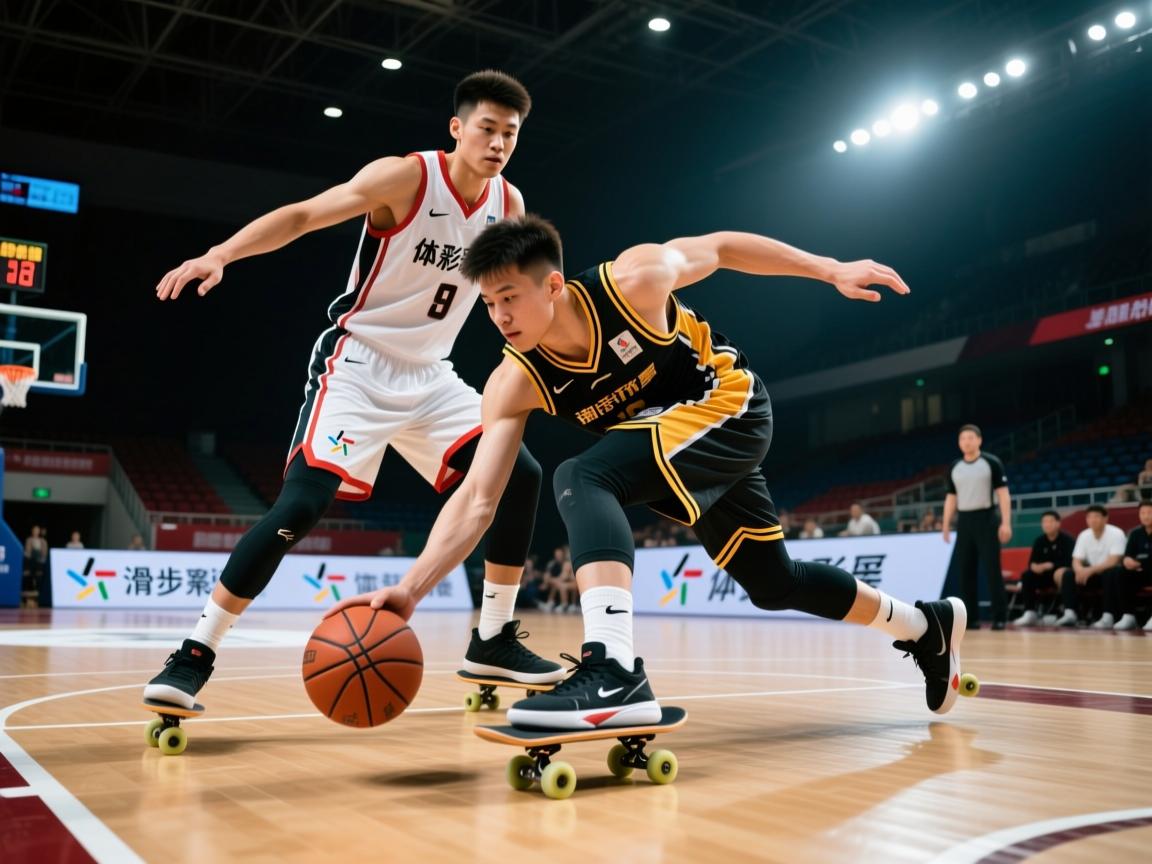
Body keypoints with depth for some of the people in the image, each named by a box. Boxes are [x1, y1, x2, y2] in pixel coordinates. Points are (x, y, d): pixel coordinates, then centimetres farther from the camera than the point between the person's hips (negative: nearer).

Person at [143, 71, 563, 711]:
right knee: (302, 503, -20)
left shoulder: (508, 205, 4)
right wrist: (219, 255, -37)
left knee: (521, 476, -5)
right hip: (358, 364, -6)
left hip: (430, 375, 6)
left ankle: (493, 642, 8)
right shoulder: (406, 176, -14)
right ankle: (194, 655, -8)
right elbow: (303, 214, -22)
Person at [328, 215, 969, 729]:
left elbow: (722, 247, -7)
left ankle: (615, 672, -40)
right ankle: (925, 625, 40)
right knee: (774, 584, 16)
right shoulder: (514, 384, -16)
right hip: (675, 436, 6)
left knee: (583, 479, -29)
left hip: (730, 409, -6)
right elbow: (477, 499, -21)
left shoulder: (633, 280, -26)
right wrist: (411, 589, -33)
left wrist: (833, 271, -2)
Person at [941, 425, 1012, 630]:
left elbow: (1003, 493, -6)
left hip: (986, 519, -5)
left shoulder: (992, 463, -3)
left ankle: (999, 617, -2)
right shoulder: (954, 468, 11)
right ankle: (971, 617, 11)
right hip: (964, 521, 5)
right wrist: (946, 525, 9)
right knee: (965, 571, 4)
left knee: (992, 569, -7)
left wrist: (1006, 523, -14)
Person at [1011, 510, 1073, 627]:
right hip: (1045, 575, 5)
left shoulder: (1067, 539, -10)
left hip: (1064, 575, -5)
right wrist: (1035, 567, -23)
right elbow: (1032, 563, 1)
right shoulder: (1039, 541, 5)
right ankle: (1030, 613, -24)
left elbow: (1070, 563, -18)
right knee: (1027, 576, -20)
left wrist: (1050, 565, -23)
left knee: (1063, 574, -38)